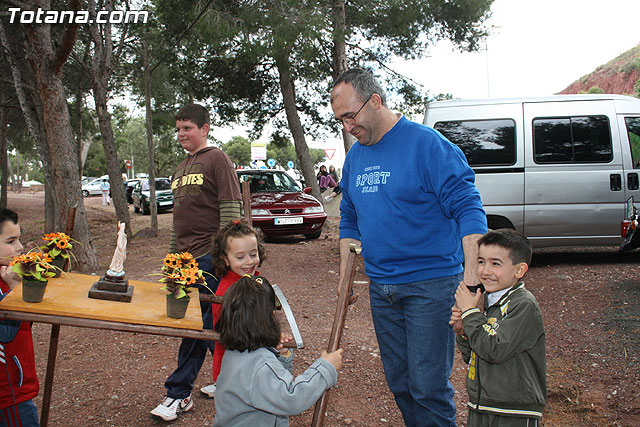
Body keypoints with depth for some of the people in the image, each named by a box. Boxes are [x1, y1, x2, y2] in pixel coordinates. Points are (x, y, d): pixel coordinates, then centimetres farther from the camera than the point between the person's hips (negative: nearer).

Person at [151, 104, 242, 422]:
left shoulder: (217, 159, -5)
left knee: (198, 325, -2)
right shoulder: (181, 168, 20)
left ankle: (178, 393, 10)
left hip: (208, 256, -8)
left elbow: (230, 210, -11)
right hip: (184, 258, 8)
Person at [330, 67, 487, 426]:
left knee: (428, 387, -4)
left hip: (431, 284, -7)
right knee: (399, 383, 15)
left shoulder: (427, 144, -11)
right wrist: (345, 275, 16)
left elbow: (469, 210, -14)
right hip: (381, 288, 7)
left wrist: (471, 279, -21)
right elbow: (350, 220, 21)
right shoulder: (355, 157, 11)